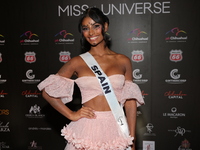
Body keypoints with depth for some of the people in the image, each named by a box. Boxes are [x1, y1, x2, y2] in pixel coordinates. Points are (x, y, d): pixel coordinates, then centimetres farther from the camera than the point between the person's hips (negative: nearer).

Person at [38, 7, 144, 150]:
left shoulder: (123, 61, 2)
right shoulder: (77, 62, -1)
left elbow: (130, 101, 3)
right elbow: (48, 91, 4)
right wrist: (72, 115, -3)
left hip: (115, 128, 1)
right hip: (87, 129, -1)